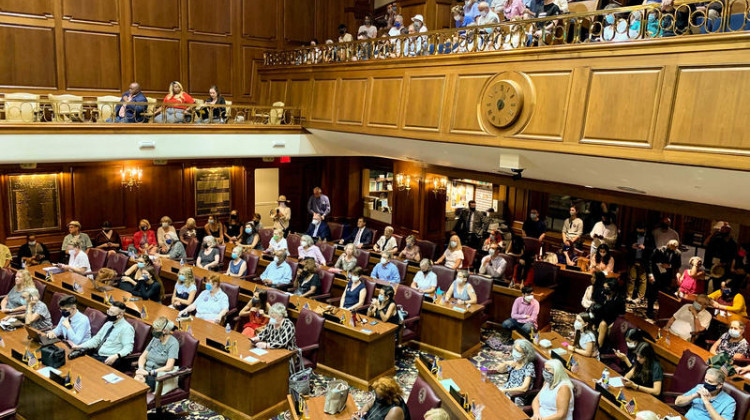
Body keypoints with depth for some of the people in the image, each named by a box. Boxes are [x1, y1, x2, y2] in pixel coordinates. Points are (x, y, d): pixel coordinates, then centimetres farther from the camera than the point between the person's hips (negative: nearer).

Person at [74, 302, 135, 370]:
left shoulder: (126, 328, -7)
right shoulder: (108, 324, 18)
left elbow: (128, 348, -16)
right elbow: (96, 339, 20)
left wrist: (116, 356, -33)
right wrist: (79, 346, 7)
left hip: (110, 360, -8)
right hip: (97, 356, 8)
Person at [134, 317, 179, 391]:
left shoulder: (173, 343, -9)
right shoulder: (155, 339, 11)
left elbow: (169, 367, -17)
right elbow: (143, 356, 15)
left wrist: (149, 372, -20)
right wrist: (141, 368, -6)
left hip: (159, 376, -6)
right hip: (146, 372, 6)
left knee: (137, 380, -32)